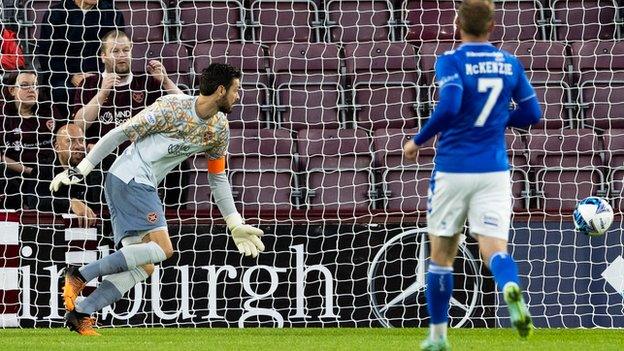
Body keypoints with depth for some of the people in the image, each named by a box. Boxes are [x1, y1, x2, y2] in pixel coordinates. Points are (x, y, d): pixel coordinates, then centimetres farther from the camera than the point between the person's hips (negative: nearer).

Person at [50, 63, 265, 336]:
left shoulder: (220, 130, 9)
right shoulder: (172, 108, -14)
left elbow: (218, 178, 22)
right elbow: (120, 134, -12)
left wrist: (235, 224, 19)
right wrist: (80, 170, -13)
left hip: (142, 187, 9)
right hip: (130, 177, -9)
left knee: (143, 266, -1)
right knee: (162, 248, -20)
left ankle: (80, 314, -4)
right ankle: (81, 275, -18)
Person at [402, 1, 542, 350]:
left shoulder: (451, 61, -8)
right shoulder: (510, 63, 6)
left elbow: (449, 107, -23)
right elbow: (532, 113, 11)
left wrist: (418, 140, -10)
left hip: (453, 170, -2)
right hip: (494, 172, 2)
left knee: (442, 253, 12)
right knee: (494, 247, -4)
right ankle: (512, 288, -39)